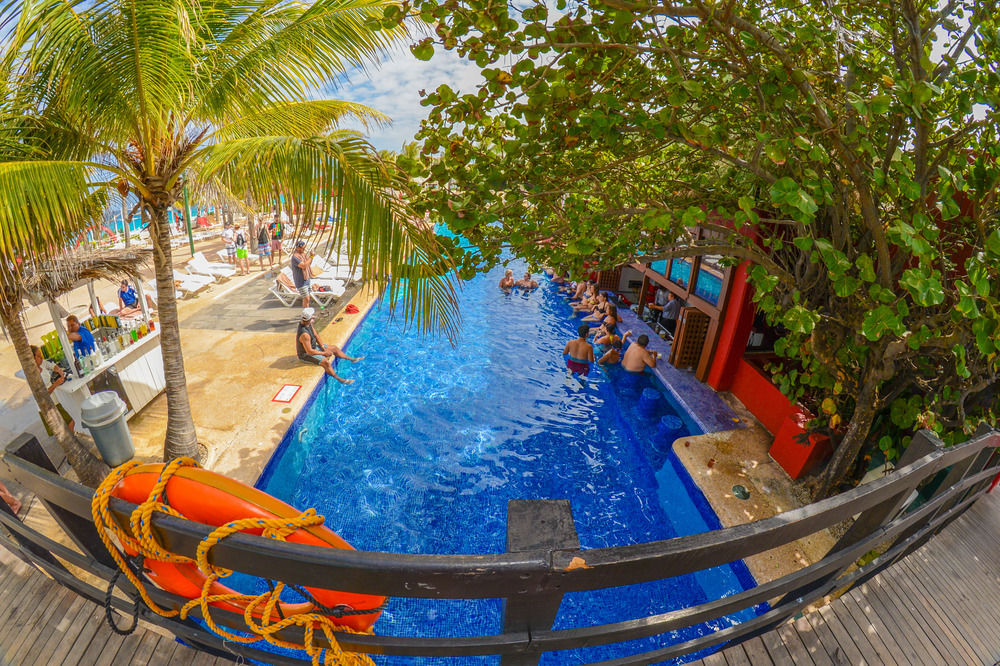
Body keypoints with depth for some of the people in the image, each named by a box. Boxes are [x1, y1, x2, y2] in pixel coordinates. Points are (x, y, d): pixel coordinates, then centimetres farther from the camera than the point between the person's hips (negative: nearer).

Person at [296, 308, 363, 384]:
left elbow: (316, 335, 3)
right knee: (325, 362, -29)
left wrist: (324, 348, -4)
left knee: (334, 348, 12)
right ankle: (339, 379, -17)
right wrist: (324, 353, -19)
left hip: (313, 347, 10)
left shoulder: (308, 323, -9)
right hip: (306, 354, -10)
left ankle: (352, 359, 29)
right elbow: (309, 351, -32)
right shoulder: (304, 334, -37)